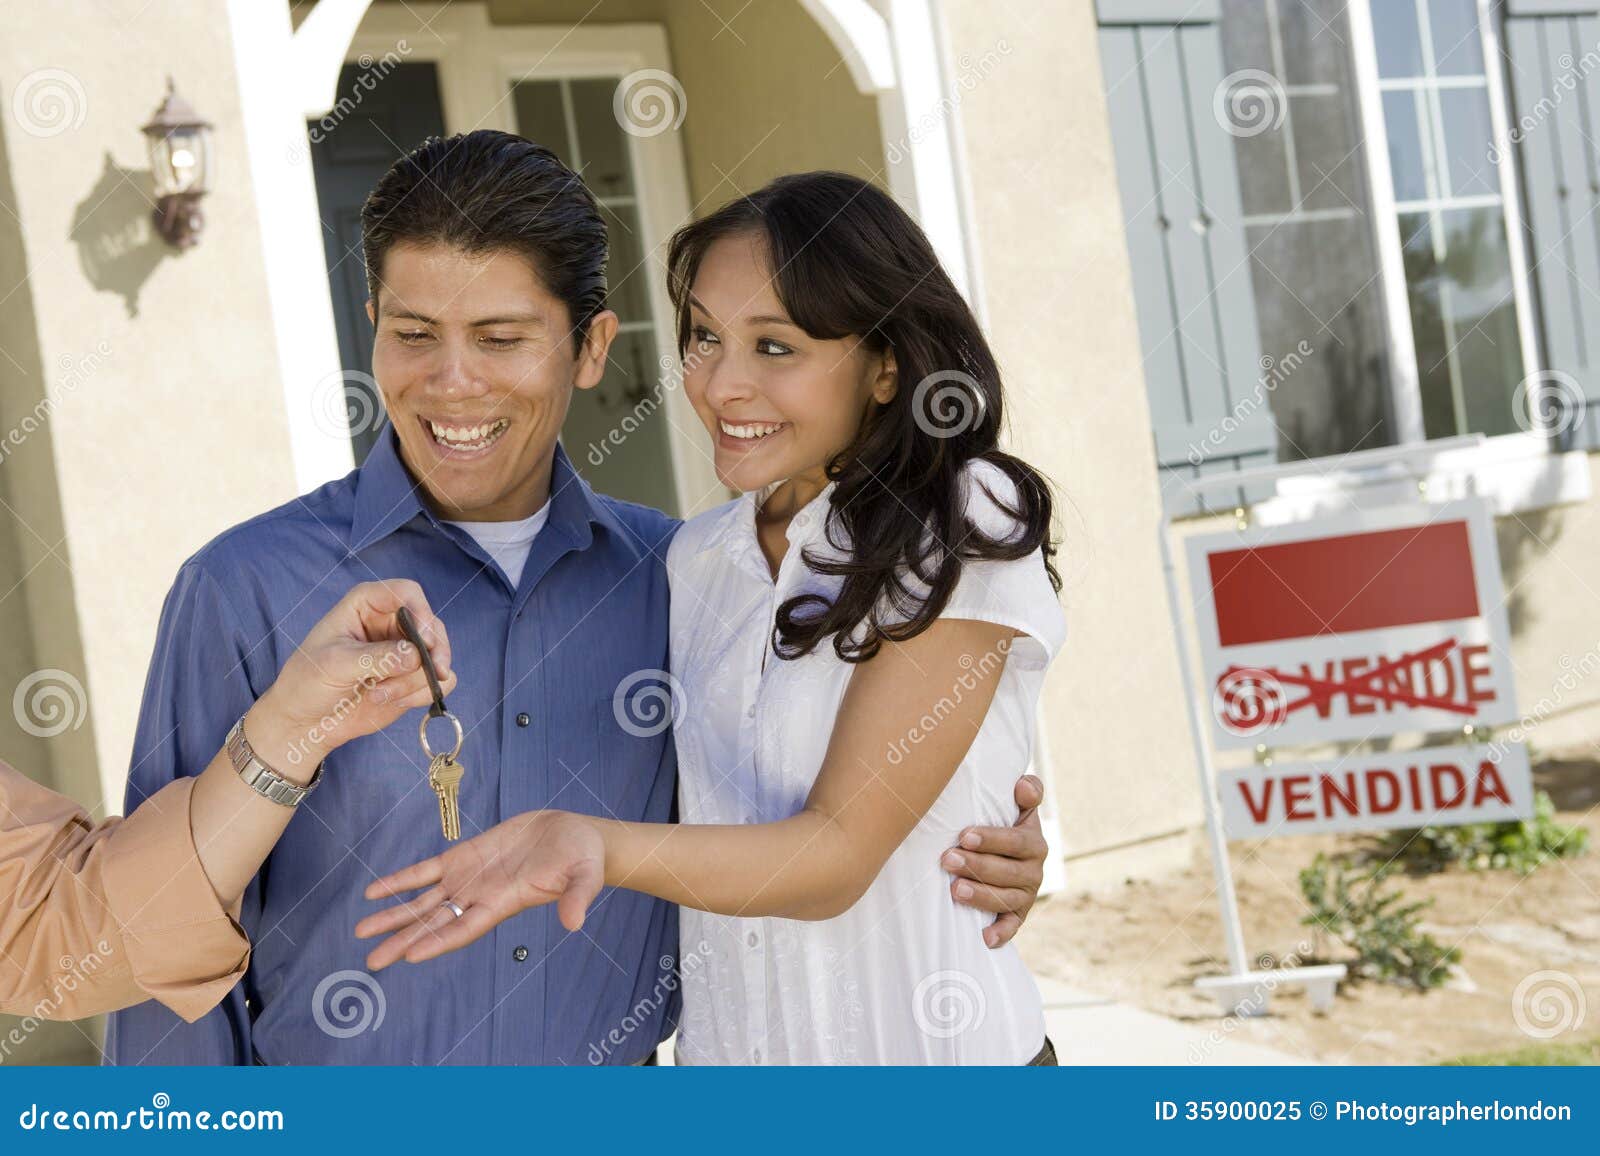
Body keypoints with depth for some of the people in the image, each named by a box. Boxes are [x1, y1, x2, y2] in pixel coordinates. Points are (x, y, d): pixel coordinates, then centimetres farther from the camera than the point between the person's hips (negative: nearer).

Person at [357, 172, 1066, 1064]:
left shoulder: (964, 537, -14)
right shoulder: (694, 561, 3)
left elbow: (838, 854, -21)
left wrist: (594, 844, -34)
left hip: (935, 1046, -5)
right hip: (723, 1044, 5)